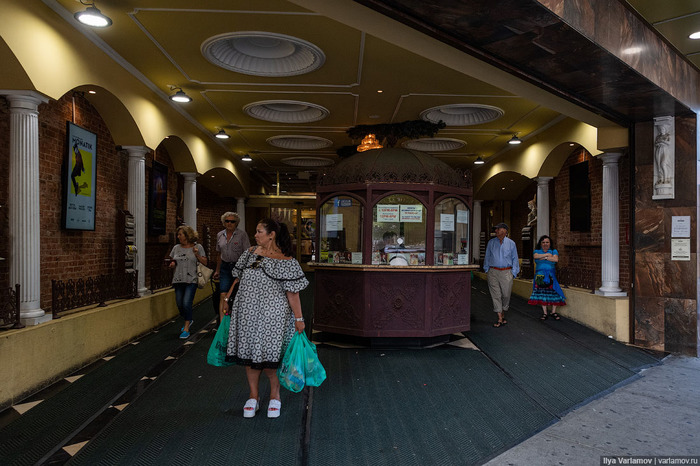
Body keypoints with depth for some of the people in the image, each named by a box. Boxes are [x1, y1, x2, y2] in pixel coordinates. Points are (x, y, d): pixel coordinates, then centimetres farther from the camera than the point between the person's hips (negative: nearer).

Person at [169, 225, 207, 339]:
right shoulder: (176, 248, 11)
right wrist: (172, 264, -1)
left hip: (191, 280, -4)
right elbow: (172, 262, 22)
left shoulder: (198, 247, 2)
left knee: (186, 303, -13)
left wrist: (197, 255, -11)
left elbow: (205, 263, 3)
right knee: (179, 304, 7)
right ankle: (188, 320, 35)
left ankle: (186, 328, -2)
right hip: (178, 280, 5)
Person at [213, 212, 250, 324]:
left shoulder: (242, 234, -5)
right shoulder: (220, 235, 9)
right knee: (223, 295, -10)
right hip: (225, 267, 3)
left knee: (237, 296, 5)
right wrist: (217, 270, 22)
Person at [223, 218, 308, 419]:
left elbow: (293, 293, -11)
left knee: (269, 356, -1)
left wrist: (298, 318, -11)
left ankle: (274, 397, 22)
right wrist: (227, 299, 19)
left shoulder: (285, 261, -10)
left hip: (272, 315, -5)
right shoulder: (250, 253, 8)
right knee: (249, 353, 10)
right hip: (247, 312, 6)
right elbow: (238, 278, 18)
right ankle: (253, 396, 27)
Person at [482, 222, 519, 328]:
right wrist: (487, 271, 8)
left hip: (506, 272, 0)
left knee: (506, 295, 3)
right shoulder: (491, 243, 7)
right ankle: (500, 319, 1)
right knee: (496, 295, -3)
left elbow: (514, 259, 8)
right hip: (493, 272, 0)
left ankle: (503, 314, 27)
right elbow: (487, 257, 12)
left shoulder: (511, 243, 5)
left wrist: (513, 273, 3)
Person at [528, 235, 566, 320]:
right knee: (542, 293, -2)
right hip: (540, 276, 1)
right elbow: (536, 256, -12)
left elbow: (556, 259, -10)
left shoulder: (553, 251, 9)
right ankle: (545, 313, 6)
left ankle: (553, 312, 6)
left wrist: (544, 258, -8)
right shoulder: (537, 251, 12)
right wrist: (547, 254, -9)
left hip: (551, 276, -1)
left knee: (553, 293, -8)